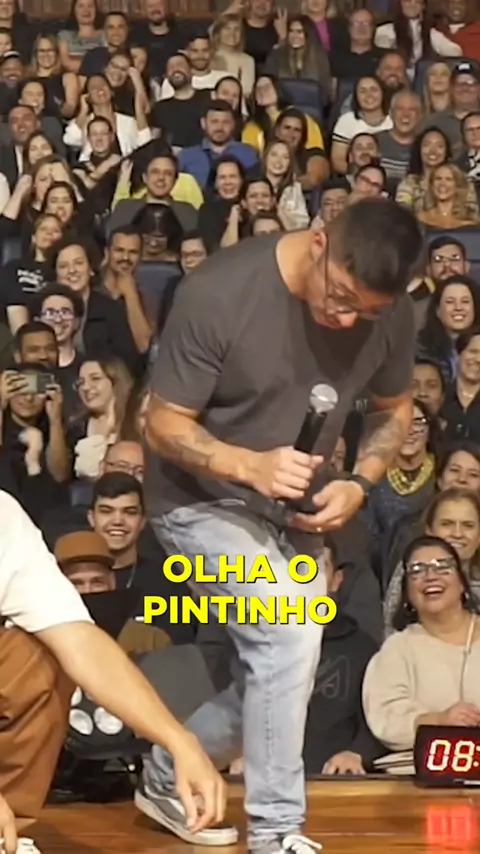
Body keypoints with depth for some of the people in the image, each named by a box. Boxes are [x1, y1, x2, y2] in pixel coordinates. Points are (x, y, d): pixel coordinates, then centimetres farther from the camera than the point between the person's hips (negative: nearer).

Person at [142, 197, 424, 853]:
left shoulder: (389, 312, -14)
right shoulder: (219, 291, -28)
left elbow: (395, 410, 4)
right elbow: (165, 425, -22)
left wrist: (359, 485, -16)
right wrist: (249, 465, -39)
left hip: (292, 507, 6)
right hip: (203, 499, -6)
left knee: (275, 662, 11)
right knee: (290, 635, -23)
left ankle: (169, 778, 35)